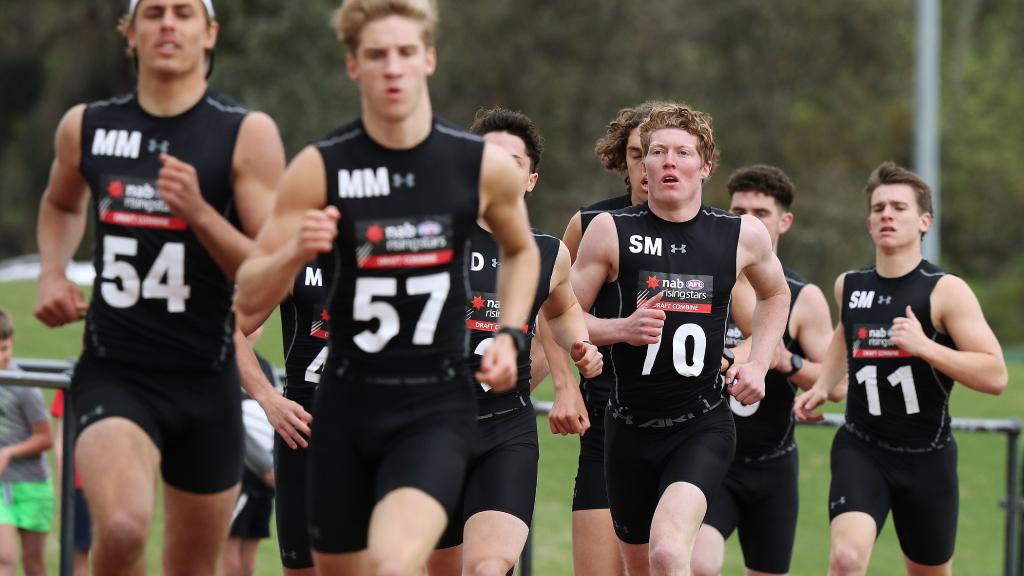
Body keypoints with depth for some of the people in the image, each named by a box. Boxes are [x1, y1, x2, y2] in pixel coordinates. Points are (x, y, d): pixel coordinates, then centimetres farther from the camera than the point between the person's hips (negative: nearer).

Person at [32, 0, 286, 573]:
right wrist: (53, 273, 11)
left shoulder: (248, 134, -4)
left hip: (206, 381, 0)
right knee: (122, 529, -29)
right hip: (114, 374, 0)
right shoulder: (86, 128, 5)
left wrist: (199, 212, -21)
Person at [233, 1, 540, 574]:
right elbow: (249, 298, -3)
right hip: (348, 403, 2)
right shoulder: (320, 168, -5)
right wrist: (294, 253, -23)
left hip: (438, 405, -2)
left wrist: (509, 335, 4)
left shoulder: (485, 166, -3)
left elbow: (521, 251, 20)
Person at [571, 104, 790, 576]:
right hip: (630, 426, 2)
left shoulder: (743, 235, 1)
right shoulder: (611, 231, -3)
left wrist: (758, 363, 9)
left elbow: (775, 294, 23)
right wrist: (621, 329, -16)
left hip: (702, 427, -2)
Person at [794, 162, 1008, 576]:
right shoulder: (849, 286, 4)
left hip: (927, 456, -2)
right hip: (860, 449, 2)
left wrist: (924, 346, -26)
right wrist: (822, 387, 16)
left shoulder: (945, 291, -10)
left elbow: (995, 377, -18)